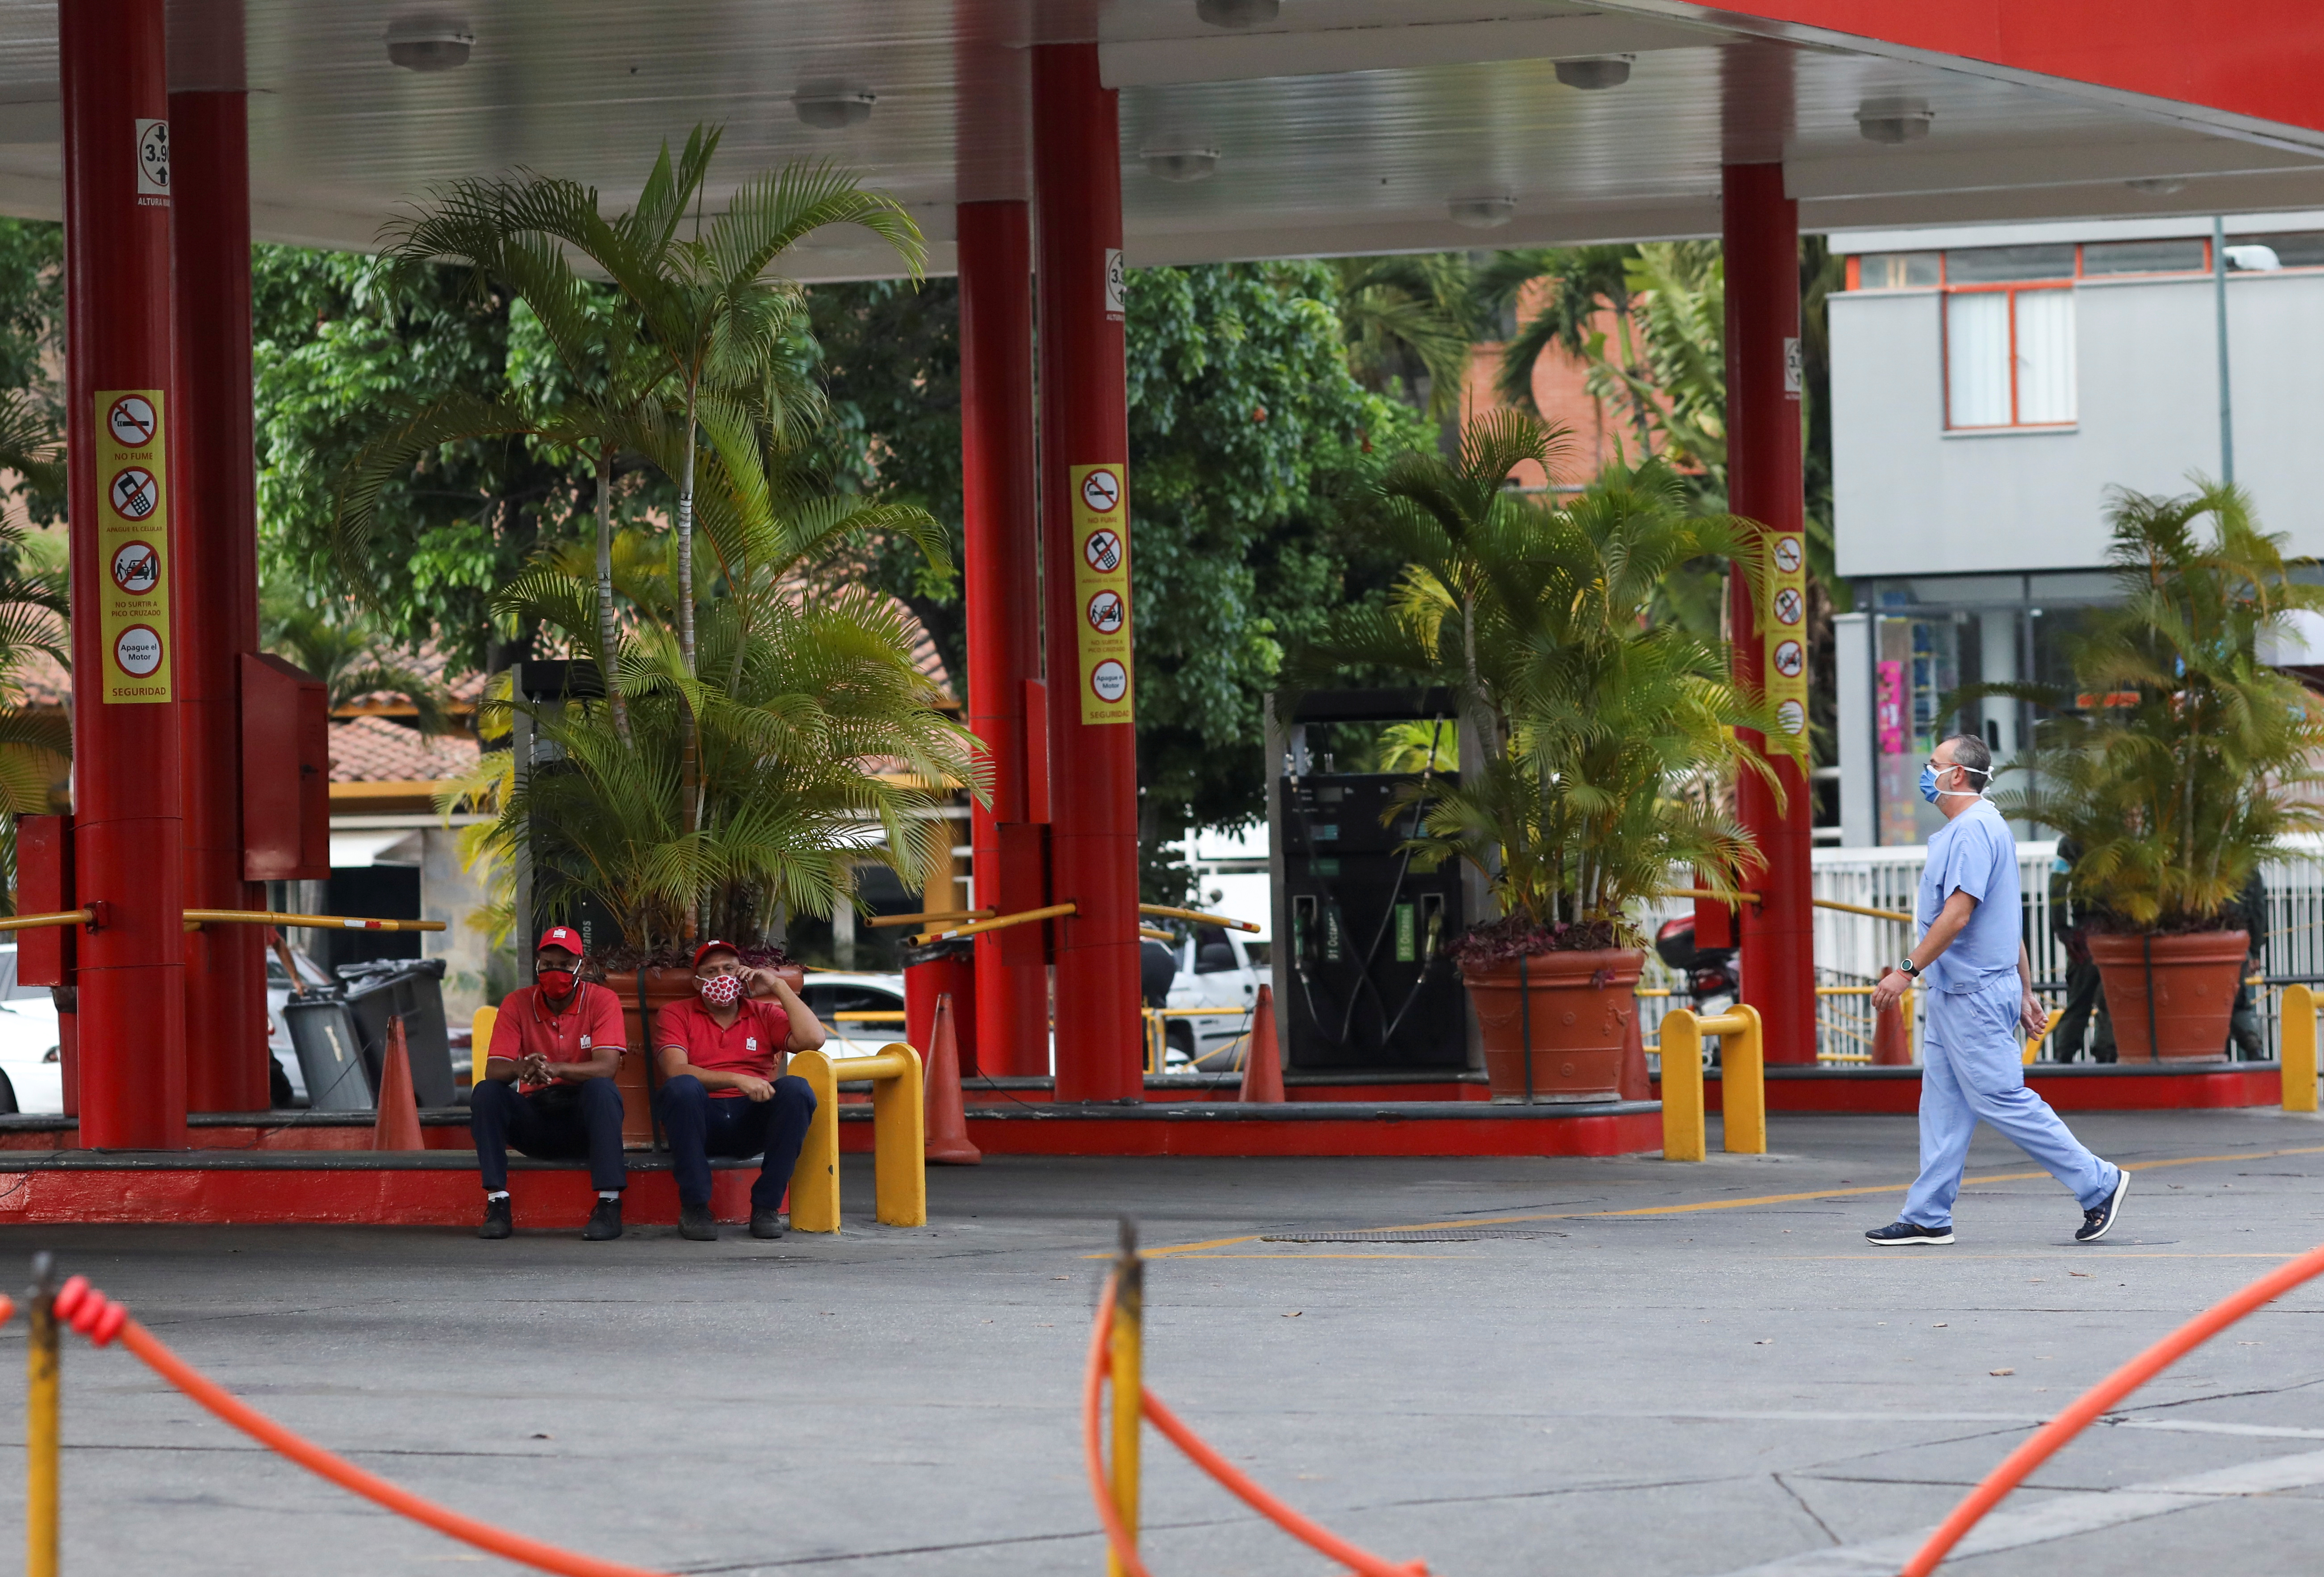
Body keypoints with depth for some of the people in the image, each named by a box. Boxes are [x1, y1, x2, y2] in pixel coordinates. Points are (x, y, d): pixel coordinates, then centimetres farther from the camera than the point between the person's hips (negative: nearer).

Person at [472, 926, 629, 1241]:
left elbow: (606, 1067, -19)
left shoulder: (602, 1001, -5)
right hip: (534, 1116, 2)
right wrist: (523, 1068, -34)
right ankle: (497, 1204, -27)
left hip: (584, 1117, -2)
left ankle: (609, 1204, -35)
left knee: (602, 1088, -34)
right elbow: (494, 1070, -8)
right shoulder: (518, 1004, 1)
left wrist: (555, 1069, -38)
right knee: (485, 1092, -24)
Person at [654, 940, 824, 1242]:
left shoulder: (764, 1014, 18)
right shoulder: (676, 1015, 12)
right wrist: (737, 1080, -19)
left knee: (796, 1089, -27)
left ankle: (766, 1207, -21)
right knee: (683, 1088, -35)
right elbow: (675, 1071, -8)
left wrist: (779, 987, 3)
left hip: (752, 1125, 2)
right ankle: (694, 1208, -26)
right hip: (700, 1121, -2)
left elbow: (812, 1039, 0)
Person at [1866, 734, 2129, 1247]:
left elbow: (1957, 915, -25)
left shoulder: (1973, 833, -17)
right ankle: (1927, 1218, 10)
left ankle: (2098, 1184, -3)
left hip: (1973, 994, -11)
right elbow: (2008, 922, 21)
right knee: (1942, 1103, 9)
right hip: (1956, 992, 11)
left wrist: (1907, 970, -23)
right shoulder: (1965, 829, 18)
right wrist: (2025, 991, 23)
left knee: (2001, 1098, -8)